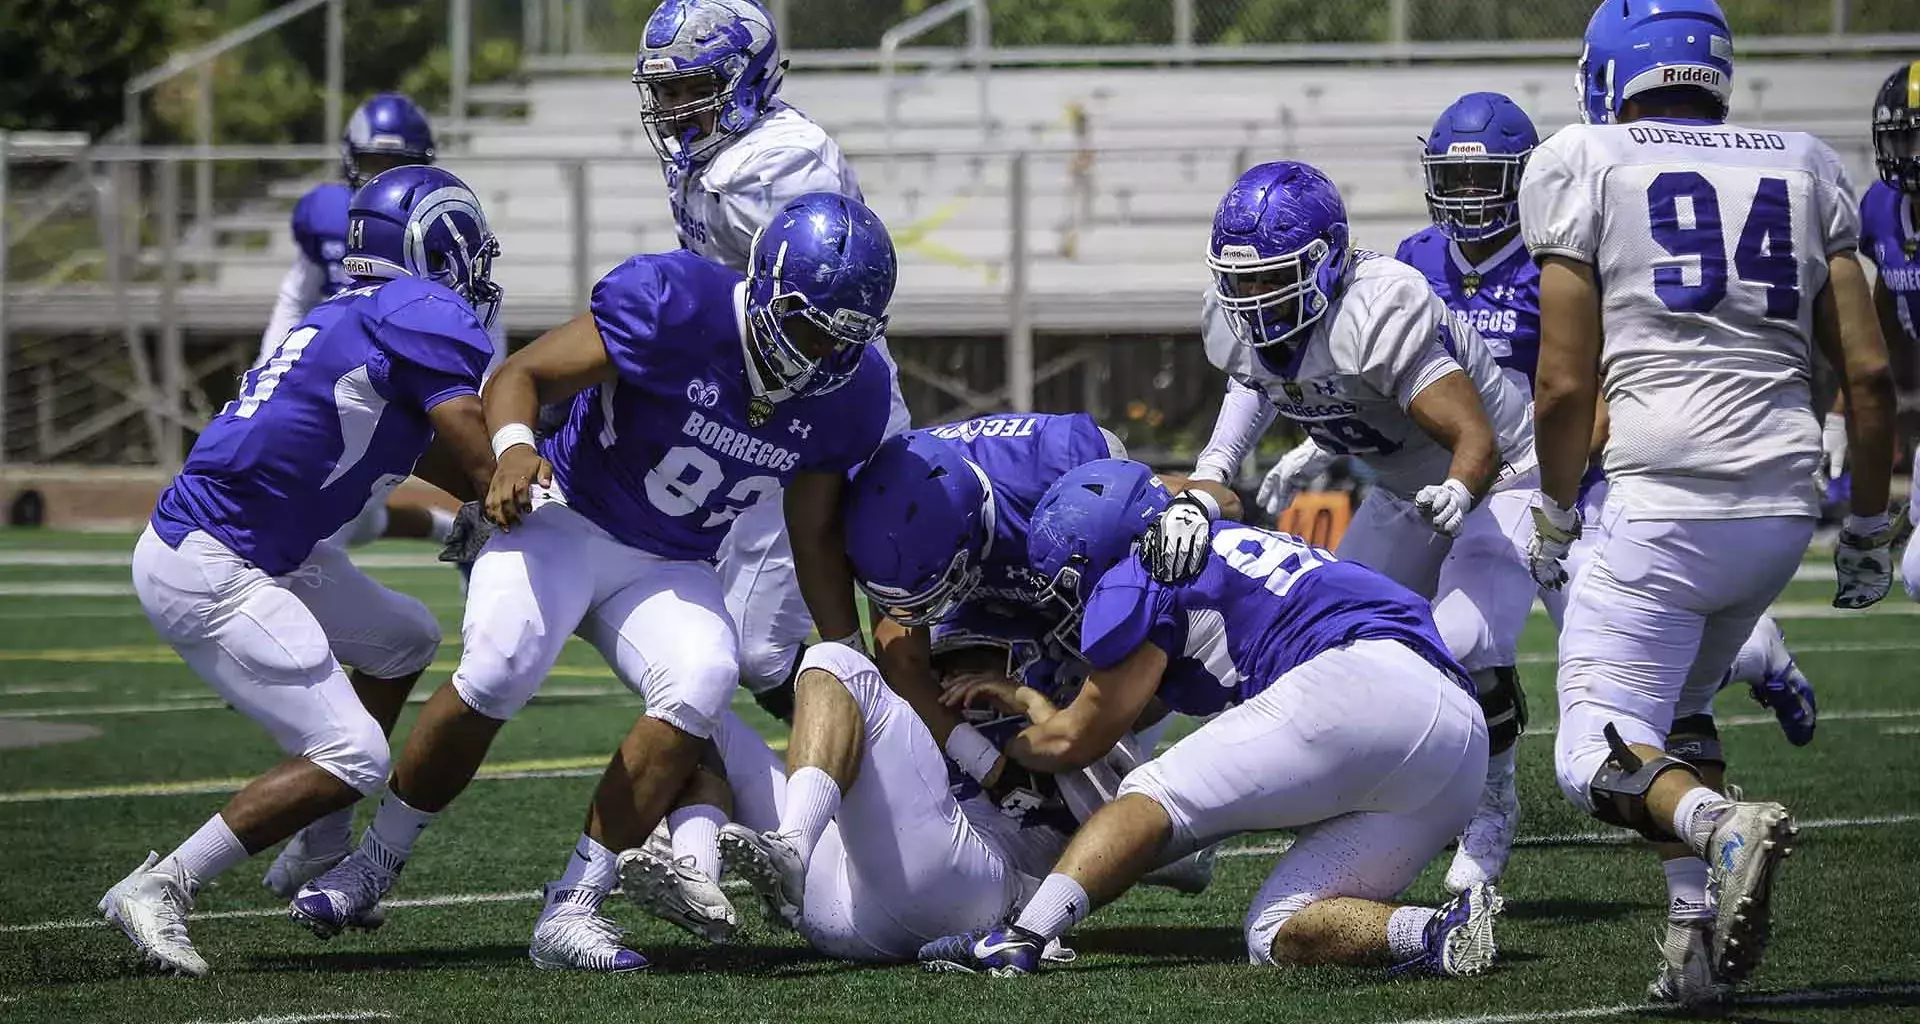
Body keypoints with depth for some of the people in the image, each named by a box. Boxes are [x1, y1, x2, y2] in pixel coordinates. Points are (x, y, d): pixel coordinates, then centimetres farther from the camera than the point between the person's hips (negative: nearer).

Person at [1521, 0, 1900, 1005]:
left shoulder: (1584, 168, 4)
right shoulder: (1802, 170, 15)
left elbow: (1564, 383, 0)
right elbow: (1869, 371, 10)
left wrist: (1555, 515, 15)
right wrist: (1869, 526, 20)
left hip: (1663, 501, -5)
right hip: (1781, 506, 5)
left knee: (1599, 753, 0)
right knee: (1676, 708, 25)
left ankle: (1722, 828, -31)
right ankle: (1702, 946, 7)